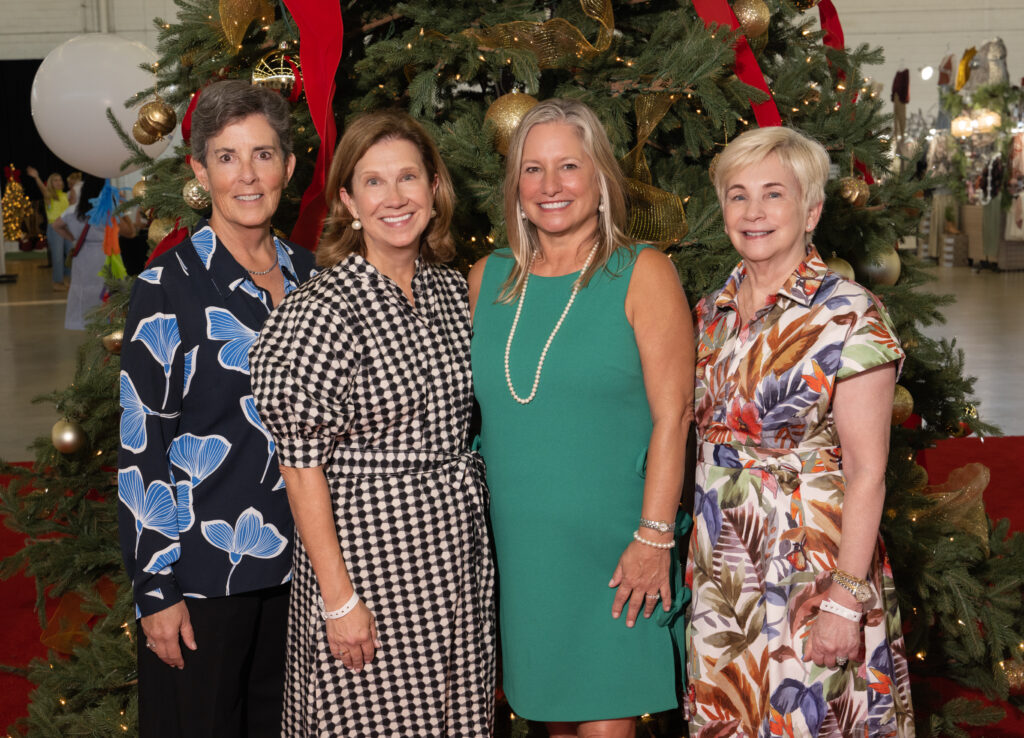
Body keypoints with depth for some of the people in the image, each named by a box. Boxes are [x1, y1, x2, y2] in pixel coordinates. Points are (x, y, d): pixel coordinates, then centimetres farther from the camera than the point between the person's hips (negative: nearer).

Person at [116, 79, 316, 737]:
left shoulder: (307, 275, 6)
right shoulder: (170, 284, -9)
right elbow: (140, 443, -10)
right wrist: (156, 589, -13)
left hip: (295, 560, 5)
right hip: (202, 569, -5)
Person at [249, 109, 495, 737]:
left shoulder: (456, 292, 5)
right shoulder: (321, 312, -14)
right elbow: (303, 466, -14)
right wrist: (339, 598, -14)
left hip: (460, 543, 6)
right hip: (369, 549, -6)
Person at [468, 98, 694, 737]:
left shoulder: (643, 273, -6)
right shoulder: (488, 278, 7)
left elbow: (672, 415, -10)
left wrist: (654, 538, -14)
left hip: (611, 547, -4)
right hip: (519, 547, 4)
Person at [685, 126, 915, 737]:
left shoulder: (848, 314, -12)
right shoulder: (713, 311, 7)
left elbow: (866, 472, -14)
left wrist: (846, 598, -17)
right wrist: (698, 557, 9)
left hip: (811, 565, -5)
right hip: (721, 567, 6)